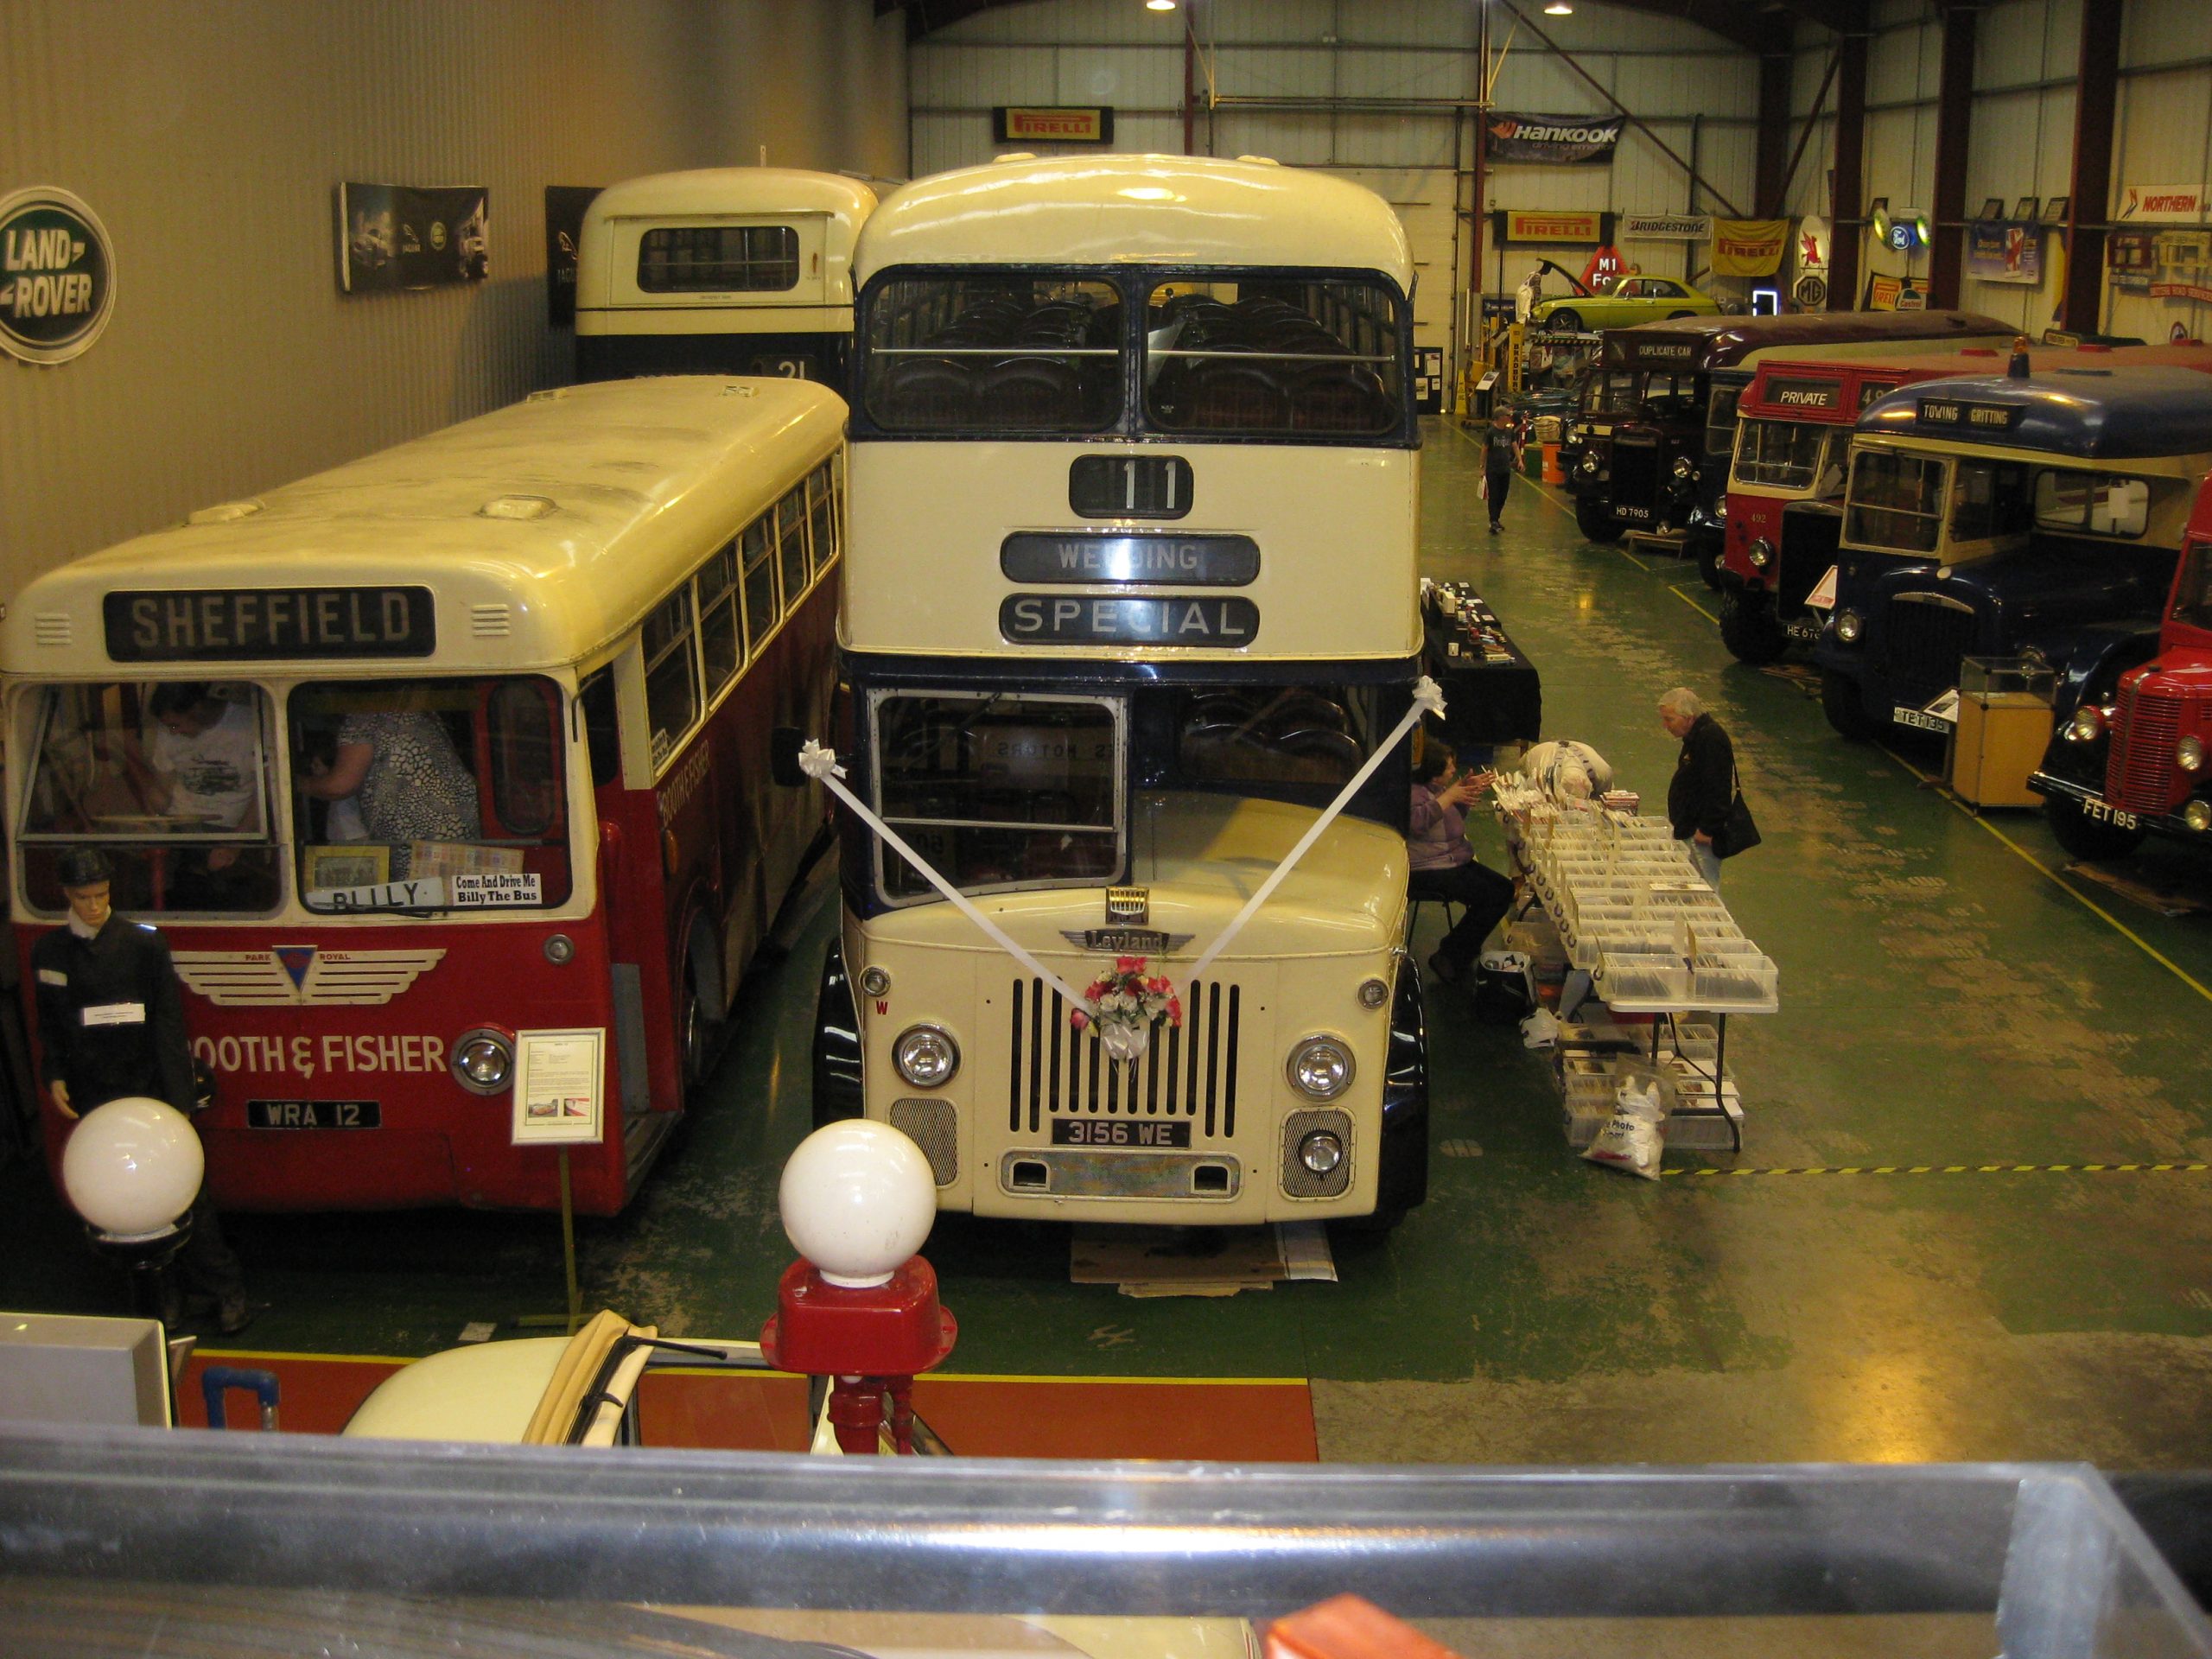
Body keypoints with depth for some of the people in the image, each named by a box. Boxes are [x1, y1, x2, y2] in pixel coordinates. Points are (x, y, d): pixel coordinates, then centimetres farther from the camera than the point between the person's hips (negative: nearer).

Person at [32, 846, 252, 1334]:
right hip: (94, 1098, 3)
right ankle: (161, 1292, 17)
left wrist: (179, 1097, -9)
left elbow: (169, 1024, -5)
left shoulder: (144, 944, -5)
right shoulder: (48, 954, 5)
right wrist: (55, 1078, 1)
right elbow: (50, 1026, 15)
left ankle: (224, 1290, 8)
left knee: (184, 1193, 0)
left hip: (150, 1089, -3)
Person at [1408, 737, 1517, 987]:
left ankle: (1460, 955, 7)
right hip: (1427, 870, -11)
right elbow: (1417, 820, -35)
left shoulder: (1435, 788, 15)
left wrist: (1467, 789, 15)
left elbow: (1455, 815, 32)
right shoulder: (1412, 792, -15)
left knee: (1505, 889, 2)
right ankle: (1448, 958, -9)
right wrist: (1449, 796, -24)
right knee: (1487, 896, -20)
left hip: (1456, 861, 11)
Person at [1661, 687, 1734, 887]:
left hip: (1702, 834, -10)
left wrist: (1707, 829, -23)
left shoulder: (1711, 739, -20)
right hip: (1689, 830, 10)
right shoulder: (1696, 736, 13)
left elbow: (1717, 790, -25)